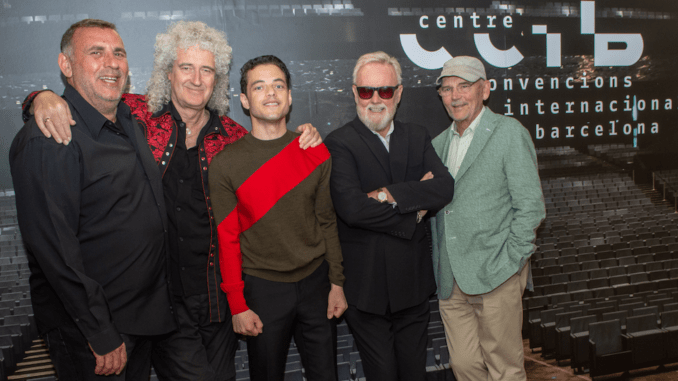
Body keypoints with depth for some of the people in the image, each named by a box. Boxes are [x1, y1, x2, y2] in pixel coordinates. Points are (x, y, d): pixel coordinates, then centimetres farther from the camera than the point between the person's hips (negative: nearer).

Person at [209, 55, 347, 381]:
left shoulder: (315, 153, 0)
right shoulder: (225, 163, -7)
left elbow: (327, 222, 6)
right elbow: (227, 239, -5)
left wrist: (337, 283, 4)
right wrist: (238, 306, -6)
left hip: (315, 281, 2)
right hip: (262, 289, -2)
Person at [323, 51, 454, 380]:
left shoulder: (417, 137, 7)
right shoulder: (339, 143, -10)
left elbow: (445, 188, -8)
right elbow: (351, 207, -24)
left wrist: (389, 194, -19)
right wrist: (414, 211, -14)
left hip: (414, 282, 5)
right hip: (367, 288, -4)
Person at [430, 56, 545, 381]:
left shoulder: (509, 133, -5)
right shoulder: (440, 143, 13)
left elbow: (530, 207, -8)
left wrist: (507, 265, -11)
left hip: (495, 279, -5)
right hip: (450, 280, 5)